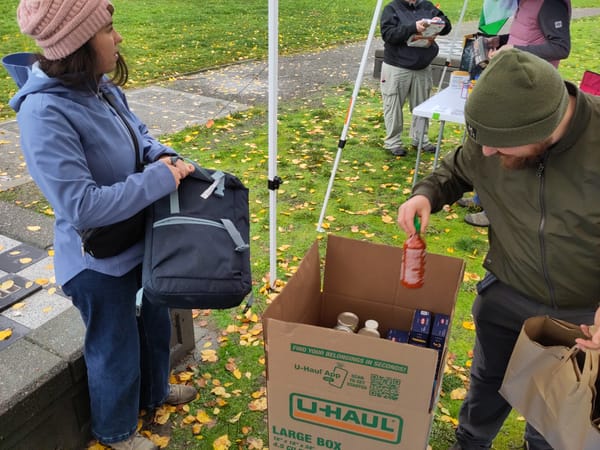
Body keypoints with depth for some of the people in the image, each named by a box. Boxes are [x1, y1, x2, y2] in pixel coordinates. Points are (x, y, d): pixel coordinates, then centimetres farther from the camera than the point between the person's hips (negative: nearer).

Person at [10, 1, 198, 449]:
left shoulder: (102, 88, -6)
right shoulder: (45, 114, -31)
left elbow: (138, 133, 12)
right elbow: (82, 207, -33)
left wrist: (166, 158, -8)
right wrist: (158, 178, -27)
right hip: (98, 262, -8)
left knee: (155, 321, 27)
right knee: (116, 348, 15)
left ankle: (154, 391, 57)